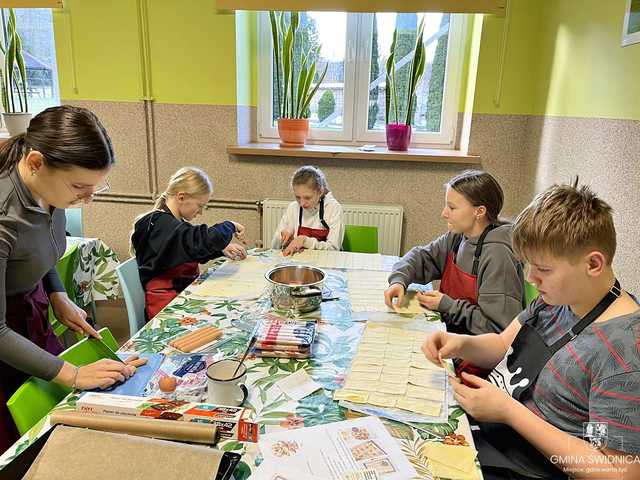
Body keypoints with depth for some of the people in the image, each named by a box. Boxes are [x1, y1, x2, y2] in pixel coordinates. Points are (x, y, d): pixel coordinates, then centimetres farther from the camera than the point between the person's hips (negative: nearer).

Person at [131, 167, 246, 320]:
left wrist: (222, 249, 9)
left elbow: (197, 250, 28)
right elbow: (205, 240, -31)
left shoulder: (175, 223, 14)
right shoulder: (162, 224, -17)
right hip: (167, 304, -9)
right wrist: (230, 226, -12)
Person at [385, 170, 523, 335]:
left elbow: (496, 326, -23)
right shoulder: (458, 236, -1)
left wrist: (448, 306, -19)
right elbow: (422, 256, 10)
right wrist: (399, 281, -9)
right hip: (449, 327, 6)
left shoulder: (498, 255, -23)